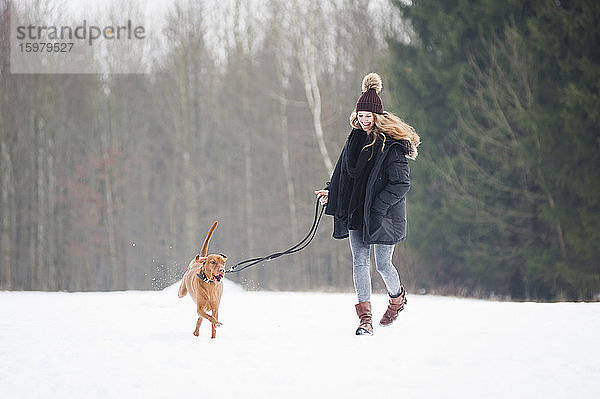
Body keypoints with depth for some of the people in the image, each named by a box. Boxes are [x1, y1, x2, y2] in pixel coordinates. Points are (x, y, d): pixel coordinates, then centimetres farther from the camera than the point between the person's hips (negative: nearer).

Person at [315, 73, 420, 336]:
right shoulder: (356, 137, 8)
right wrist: (331, 191, 10)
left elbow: (401, 184, -15)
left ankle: (397, 297, 33)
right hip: (356, 212, 6)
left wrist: (378, 206, -20)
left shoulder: (393, 145, -13)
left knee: (383, 264, 2)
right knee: (359, 263, -2)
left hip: (383, 215, -6)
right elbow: (345, 171, 22)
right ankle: (365, 317, -2)